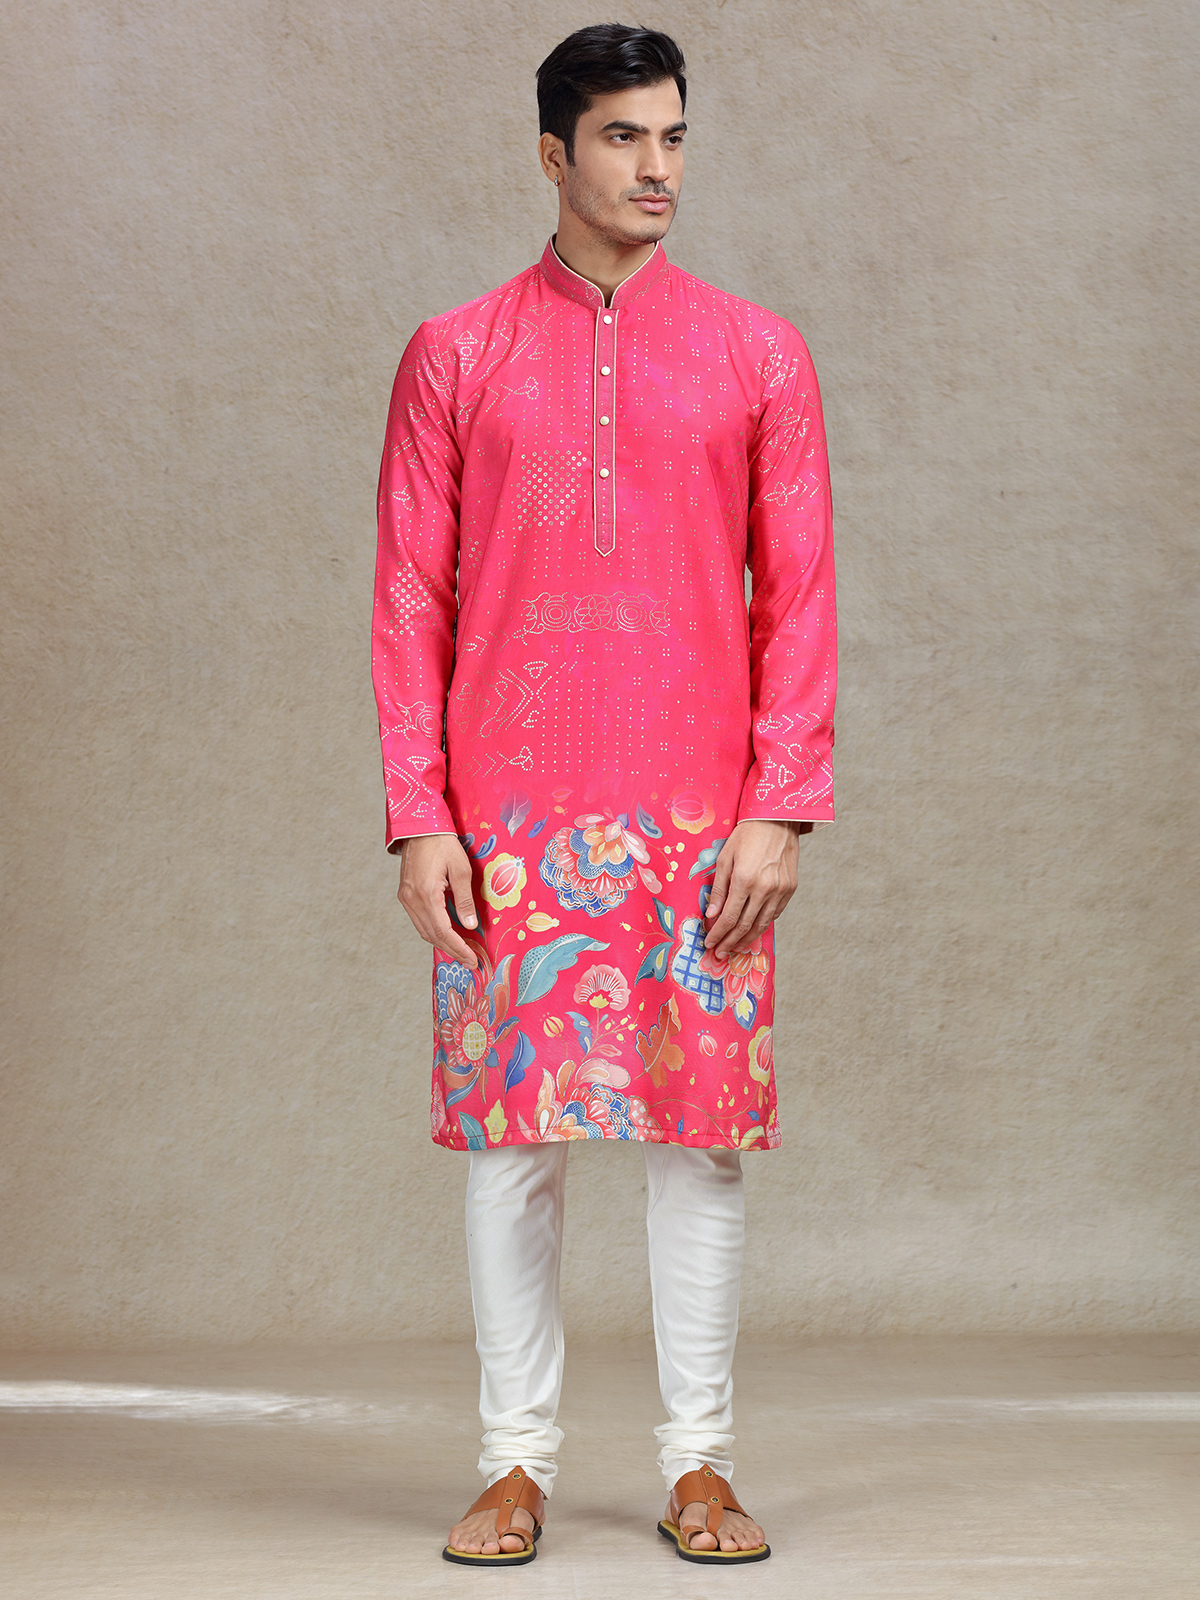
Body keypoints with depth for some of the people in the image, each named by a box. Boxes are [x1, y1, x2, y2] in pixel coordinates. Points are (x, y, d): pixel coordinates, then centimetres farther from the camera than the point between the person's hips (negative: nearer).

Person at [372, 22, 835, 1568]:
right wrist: (418, 818, -3)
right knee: (508, 1133, 2)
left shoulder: (756, 354, 8)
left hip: (700, 818, 0)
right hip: (509, 821, 0)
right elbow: (410, 599, 5)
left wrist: (781, 808, -4)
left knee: (701, 1131, 2)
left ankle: (700, 1466, 14)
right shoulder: (454, 355, 7)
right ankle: (514, 1465, 14)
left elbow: (800, 596, 5)